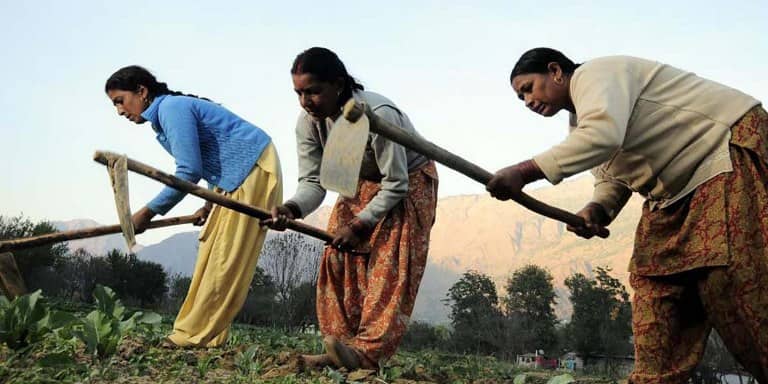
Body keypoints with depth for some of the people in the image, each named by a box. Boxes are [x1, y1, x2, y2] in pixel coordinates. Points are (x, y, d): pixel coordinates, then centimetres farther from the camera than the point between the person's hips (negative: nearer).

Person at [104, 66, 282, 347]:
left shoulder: (172, 107, -15)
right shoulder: (164, 114, 15)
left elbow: (190, 172, -21)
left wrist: (148, 212, -14)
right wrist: (211, 203, 10)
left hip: (253, 168, -11)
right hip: (234, 176, 11)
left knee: (226, 257, -9)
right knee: (211, 251, 7)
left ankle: (195, 335, -7)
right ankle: (203, 334, 10)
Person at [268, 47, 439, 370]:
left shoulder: (378, 115, -36)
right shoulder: (308, 122, -17)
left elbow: (396, 186, -29)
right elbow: (313, 181, -15)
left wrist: (360, 225, -32)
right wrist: (292, 208, -36)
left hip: (409, 182, -6)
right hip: (361, 183, 6)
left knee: (389, 265, -19)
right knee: (339, 259, -5)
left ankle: (368, 351, -24)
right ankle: (342, 350, -3)